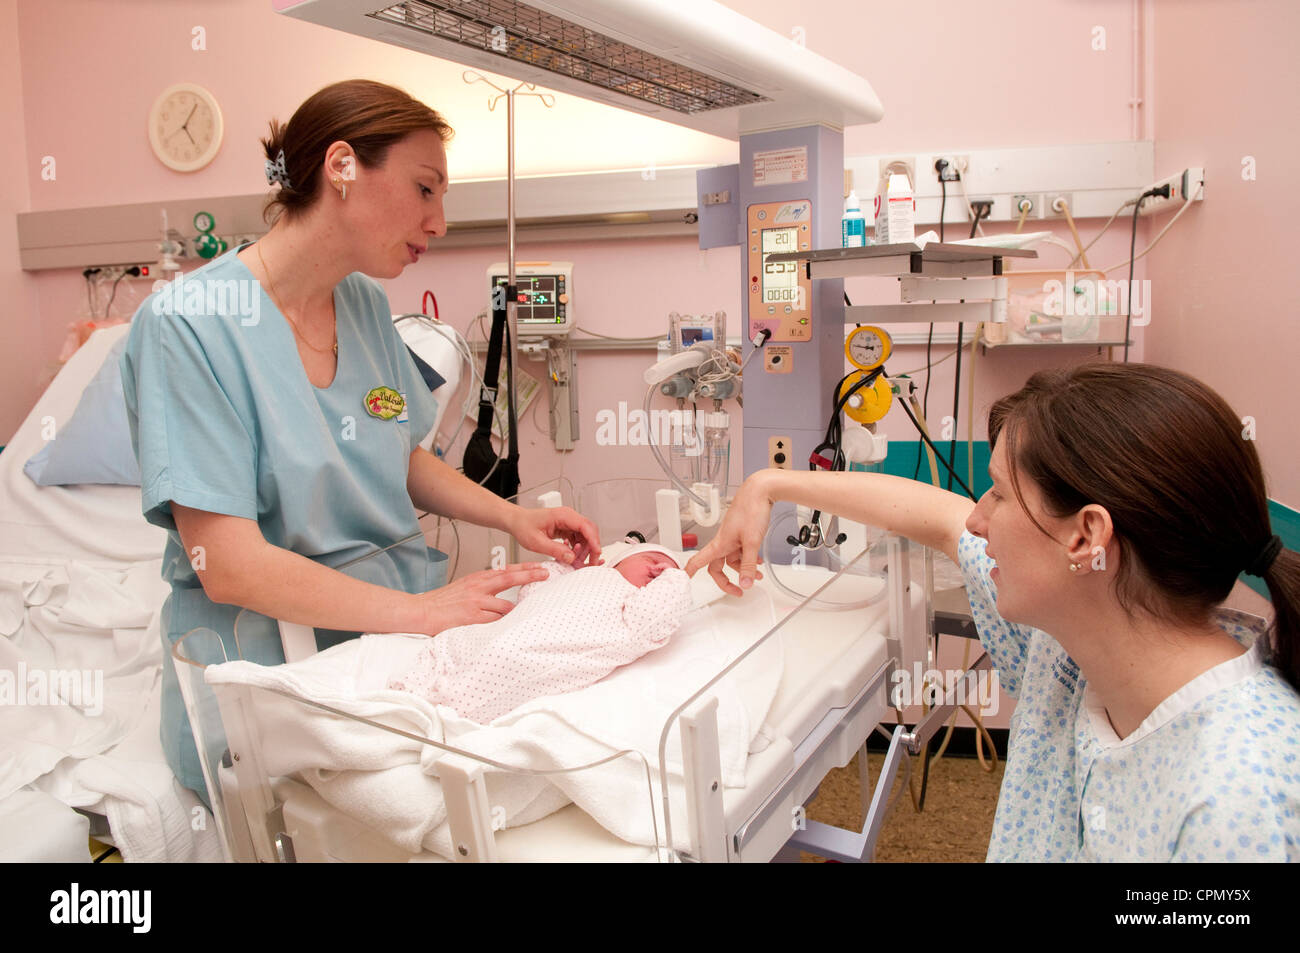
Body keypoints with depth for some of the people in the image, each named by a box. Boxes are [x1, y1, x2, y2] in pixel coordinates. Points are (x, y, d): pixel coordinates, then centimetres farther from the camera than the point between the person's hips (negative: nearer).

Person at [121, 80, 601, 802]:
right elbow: (230, 566, -18)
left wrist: (513, 516, 4)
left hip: (404, 625, 7)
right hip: (274, 656, -6)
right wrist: (417, 611, -22)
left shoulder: (366, 306, 8)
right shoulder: (189, 322, -14)